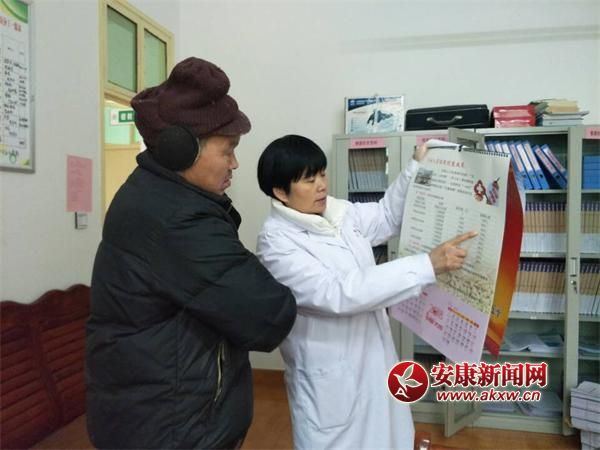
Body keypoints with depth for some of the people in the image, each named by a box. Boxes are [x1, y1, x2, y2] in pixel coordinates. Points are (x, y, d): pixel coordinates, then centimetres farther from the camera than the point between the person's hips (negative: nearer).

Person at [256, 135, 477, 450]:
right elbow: (340, 293, -32)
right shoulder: (277, 243, -23)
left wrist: (416, 167, -1)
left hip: (372, 359, 7)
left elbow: (388, 217, 14)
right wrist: (429, 265, -32)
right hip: (330, 377, -7)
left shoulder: (335, 212, -1)